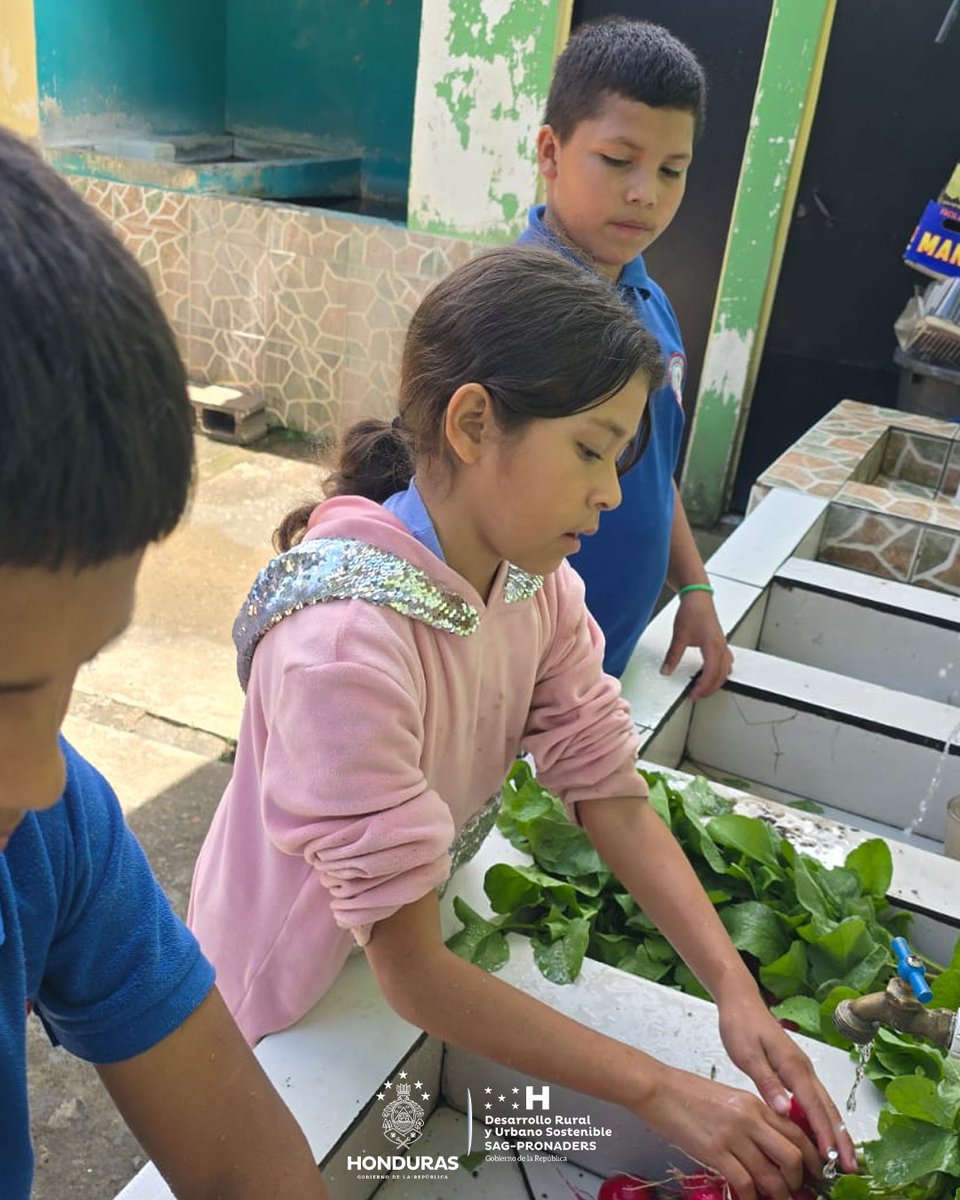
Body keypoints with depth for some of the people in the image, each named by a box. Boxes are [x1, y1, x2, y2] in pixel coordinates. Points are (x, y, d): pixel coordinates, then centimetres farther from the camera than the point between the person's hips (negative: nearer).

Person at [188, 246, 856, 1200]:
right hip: (292, 1006, -6)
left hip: (416, 967, 6)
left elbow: (612, 797, -10)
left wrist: (737, 995, -21)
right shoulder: (344, 640, -37)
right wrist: (659, 1093, -27)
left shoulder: (537, 581, -14)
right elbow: (410, 973, -31)